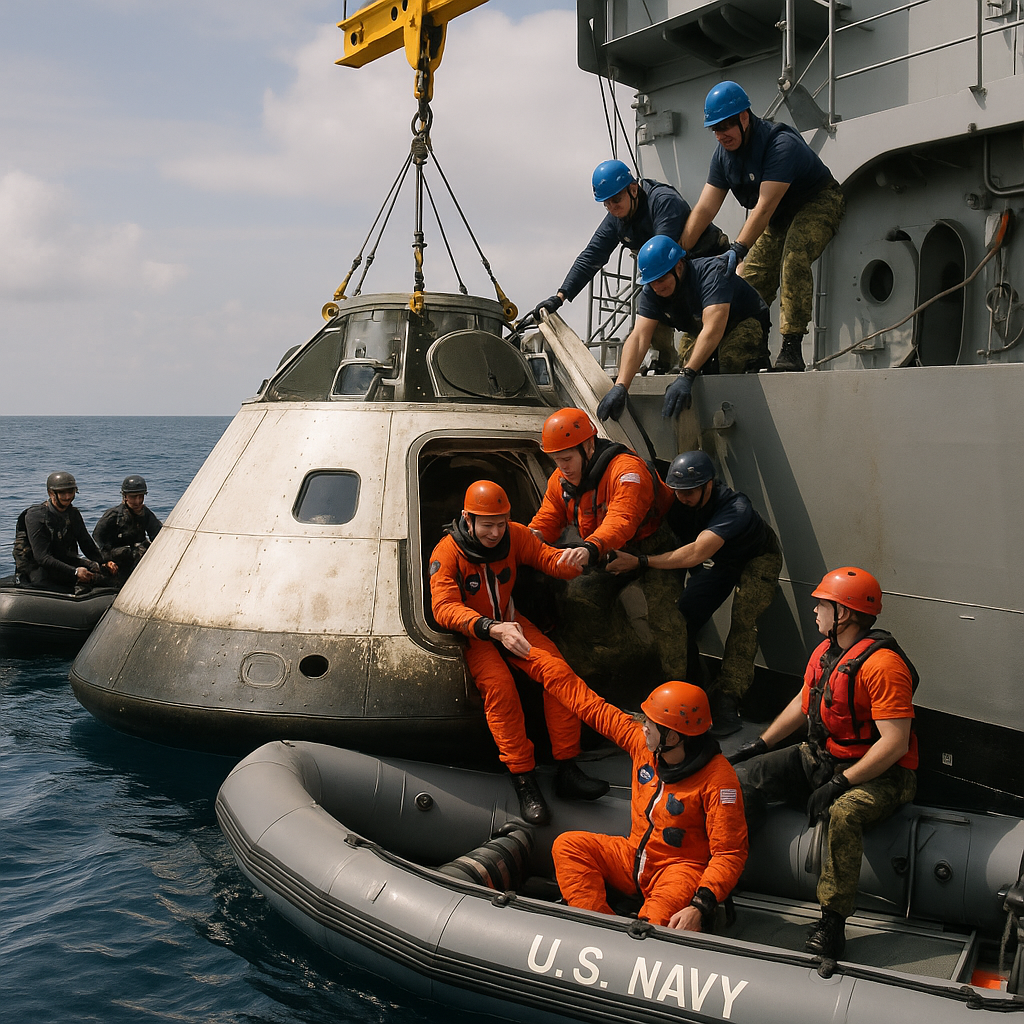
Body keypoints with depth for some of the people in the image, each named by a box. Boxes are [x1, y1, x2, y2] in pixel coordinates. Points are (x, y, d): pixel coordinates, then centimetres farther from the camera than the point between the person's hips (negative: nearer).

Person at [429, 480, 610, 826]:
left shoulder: (515, 535, -6)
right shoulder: (447, 552, -19)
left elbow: (546, 557, -4)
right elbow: (444, 606, -29)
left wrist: (573, 561, -32)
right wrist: (492, 628, -46)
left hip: (510, 624, 4)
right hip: (472, 634, -4)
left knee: (558, 670, -20)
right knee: (499, 686, -32)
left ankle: (566, 771, -14)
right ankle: (524, 781, -25)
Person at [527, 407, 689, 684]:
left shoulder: (627, 470, -31)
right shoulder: (560, 480, -4)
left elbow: (621, 521, -46)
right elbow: (547, 520, 1)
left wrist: (590, 549, -64)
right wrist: (531, 536, -24)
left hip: (649, 550, -7)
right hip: (605, 556, 8)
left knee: (659, 604, -26)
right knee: (577, 599, -4)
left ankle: (676, 679, -9)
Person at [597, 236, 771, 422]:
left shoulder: (712, 272, -32)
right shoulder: (651, 292, -16)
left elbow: (713, 329, -44)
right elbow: (638, 337, -26)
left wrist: (686, 376, -54)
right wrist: (620, 387, -41)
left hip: (746, 324, -6)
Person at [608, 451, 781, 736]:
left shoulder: (736, 508, -43)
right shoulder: (677, 503, -24)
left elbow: (696, 553, -54)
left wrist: (639, 562, -60)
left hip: (757, 557, -5)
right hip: (719, 559, 6)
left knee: (743, 621, -25)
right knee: (684, 616, -6)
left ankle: (725, 701, -26)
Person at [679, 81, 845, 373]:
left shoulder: (781, 144, -32)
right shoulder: (723, 154, -8)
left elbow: (765, 207, -39)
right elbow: (704, 209, -10)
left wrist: (736, 250, -48)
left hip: (817, 203, -7)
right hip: (778, 217, 8)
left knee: (792, 257, -33)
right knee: (748, 282, -6)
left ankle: (791, 348, -34)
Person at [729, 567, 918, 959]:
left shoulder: (883, 665, -23)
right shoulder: (825, 652, 6)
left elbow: (895, 743, -27)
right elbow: (803, 702, 21)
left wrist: (839, 784, -29)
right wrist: (761, 743, 15)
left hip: (878, 774, -9)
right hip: (820, 758, 9)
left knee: (842, 814, -37)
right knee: (753, 773, -3)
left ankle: (832, 925, -27)